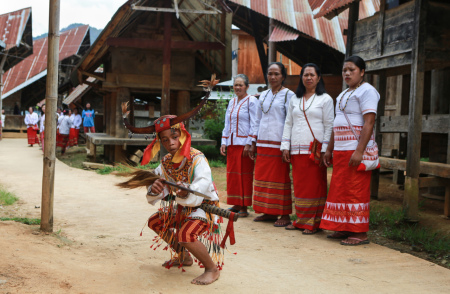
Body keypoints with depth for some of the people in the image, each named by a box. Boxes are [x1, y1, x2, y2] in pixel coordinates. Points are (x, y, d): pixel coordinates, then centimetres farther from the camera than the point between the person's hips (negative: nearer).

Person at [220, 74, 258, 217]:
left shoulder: (251, 101, -4)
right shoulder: (232, 102, 17)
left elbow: (254, 124, -9)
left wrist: (249, 143, -15)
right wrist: (224, 142, 12)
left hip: (244, 143, -7)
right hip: (232, 143, 7)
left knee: (245, 175, -4)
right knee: (232, 174, 7)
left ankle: (244, 207, 1)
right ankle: (236, 204, 15)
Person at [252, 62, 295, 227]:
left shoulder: (288, 95, -1)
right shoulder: (263, 95, 16)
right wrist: (253, 142, 16)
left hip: (278, 143, -6)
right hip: (263, 143, 6)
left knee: (280, 178, -4)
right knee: (263, 176, 7)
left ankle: (284, 215, 3)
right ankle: (269, 213, 16)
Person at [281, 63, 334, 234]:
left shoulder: (325, 99, 3)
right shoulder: (294, 99, 17)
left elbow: (329, 126, -2)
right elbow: (288, 124, 17)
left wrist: (324, 150, -10)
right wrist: (285, 147, 8)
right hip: (297, 150, 5)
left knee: (315, 186, -3)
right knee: (299, 186, 6)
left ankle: (313, 223, 4)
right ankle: (300, 220, 15)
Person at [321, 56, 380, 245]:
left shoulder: (366, 91, -7)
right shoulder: (344, 94, 22)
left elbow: (369, 123, -16)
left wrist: (359, 151, -24)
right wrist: (329, 149, 20)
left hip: (356, 149, -9)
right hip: (340, 150, 9)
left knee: (356, 191, -7)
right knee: (341, 190, 10)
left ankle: (360, 233, -1)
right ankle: (344, 228, 18)